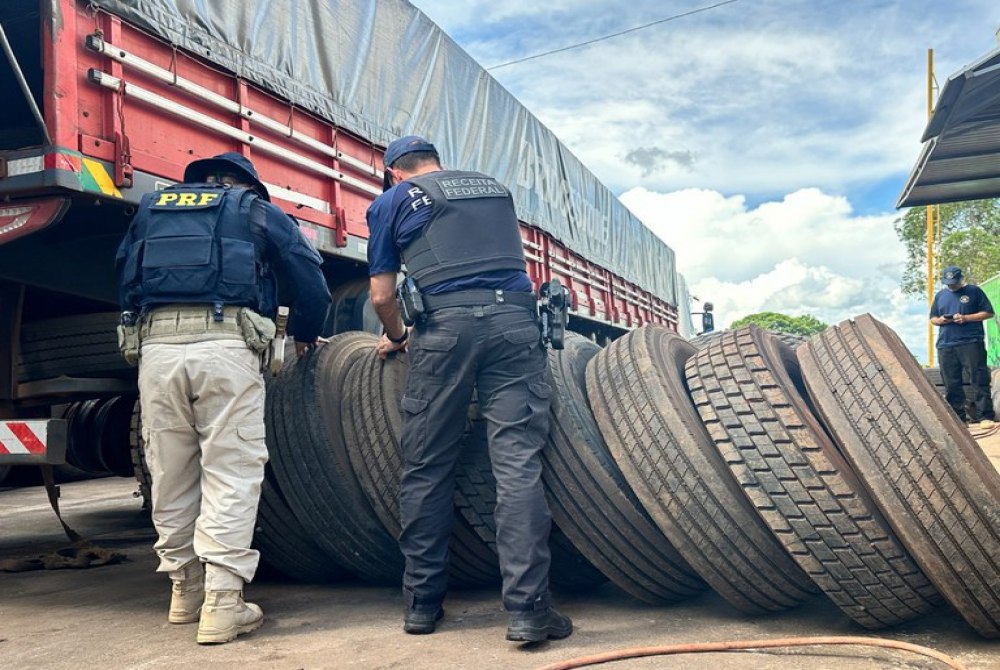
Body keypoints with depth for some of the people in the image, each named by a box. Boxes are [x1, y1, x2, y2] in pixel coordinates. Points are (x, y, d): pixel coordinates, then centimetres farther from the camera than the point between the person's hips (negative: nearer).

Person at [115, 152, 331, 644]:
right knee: (231, 472, -1)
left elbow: (124, 278, 25)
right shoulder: (256, 210, 18)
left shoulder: (151, 208, 27)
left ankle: (185, 589, 23)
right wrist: (305, 337, 25)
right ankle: (222, 603, -5)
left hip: (157, 346, 4)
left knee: (170, 474, 12)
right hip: (224, 346, -3)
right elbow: (310, 278, 11)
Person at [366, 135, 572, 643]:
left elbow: (382, 296, 10)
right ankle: (527, 607, -6)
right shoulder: (494, 187, 27)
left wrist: (395, 337, 28)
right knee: (518, 464, -2)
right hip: (515, 321, 3)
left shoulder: (391, 201, 14)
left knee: (427, 469, 8)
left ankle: (422, 603, 16)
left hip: (447, 329, -2)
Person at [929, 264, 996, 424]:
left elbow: (988, 313, 3)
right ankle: (958, 418, 10)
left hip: (971, 343, -4)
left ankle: (986, 416, -3)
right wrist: (940, 320, -1)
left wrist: (966, 318, -11)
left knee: (979, 381, -6)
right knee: (951, 384, 4)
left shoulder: (974, 291, 6)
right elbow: (932, 318, 23)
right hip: (946, 346, 4)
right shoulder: (940, 295, 18)